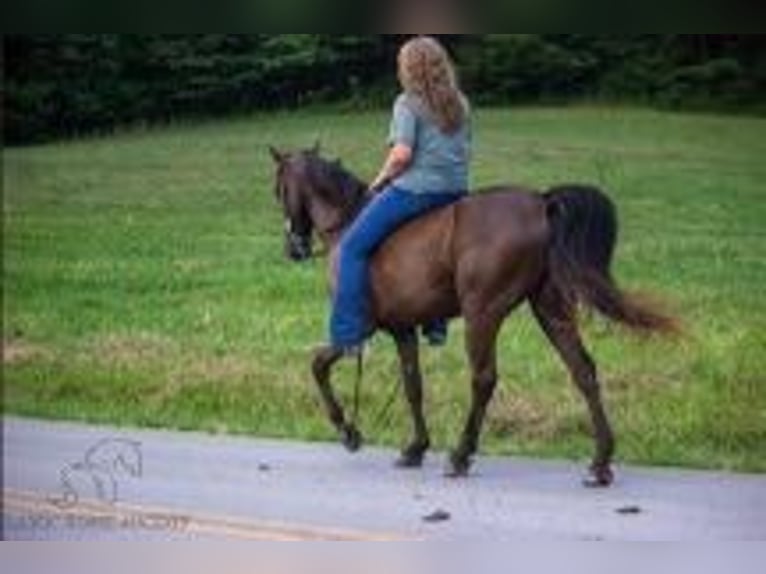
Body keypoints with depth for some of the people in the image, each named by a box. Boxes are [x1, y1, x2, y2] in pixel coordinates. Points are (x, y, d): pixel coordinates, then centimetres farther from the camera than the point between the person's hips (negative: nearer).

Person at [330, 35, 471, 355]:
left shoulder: (408, 103, -7)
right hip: (456, 190, 8)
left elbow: (402, 153, -17)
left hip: (414, 189, -7)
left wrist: (381, 179, -3)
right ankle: (436, 325, 30)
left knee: (352, 247, -1)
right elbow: (466, 151, 17)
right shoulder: (460, 104, 14)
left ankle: (348, 335, -9)